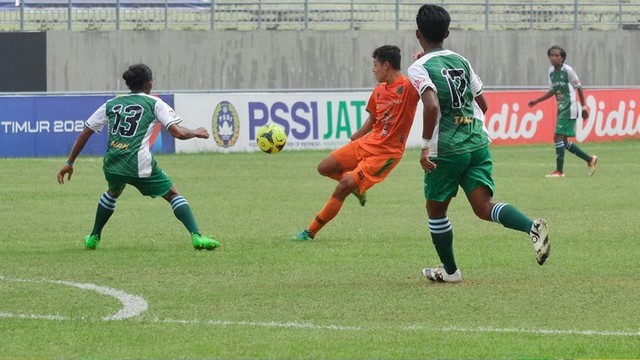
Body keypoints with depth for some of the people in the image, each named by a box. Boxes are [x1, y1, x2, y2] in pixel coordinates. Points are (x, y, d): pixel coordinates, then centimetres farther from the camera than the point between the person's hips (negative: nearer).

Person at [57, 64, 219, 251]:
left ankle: (93, 238, 39)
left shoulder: (111, 104, 18)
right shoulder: (154, 103, 7)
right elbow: (179, 133, -4)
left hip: (112, 164, 4)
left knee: (113, 192, 36)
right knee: (173, 194, 10)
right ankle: (196, 236, -7)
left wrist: (69, 163, 23)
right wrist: (196, 132, 17)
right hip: (139, 164, -4)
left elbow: (85, 133, 18)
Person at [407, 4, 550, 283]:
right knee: (484, 207, -4)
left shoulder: (419, 68, -7)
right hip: (478, 143, 5)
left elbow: (432, 106, -24)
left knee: (436, 209, 16)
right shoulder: (461, 61, 13)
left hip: (446, 149, -5)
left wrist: (425, 146, -17)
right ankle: (532, 227, -29)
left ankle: (450, 270, 26)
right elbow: (482, 104, 18)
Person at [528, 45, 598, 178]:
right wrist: (536, 101, 15)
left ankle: (559, 171, -10)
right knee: (563, 141, 10)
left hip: (569, 108, -8)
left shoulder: (568, 70, -11)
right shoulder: (551, 71, 9)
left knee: (558, 137, -14)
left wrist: (584, 108, -4)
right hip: (561, 109, 8)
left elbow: (579, 88, -5)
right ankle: (590, 159, 23)